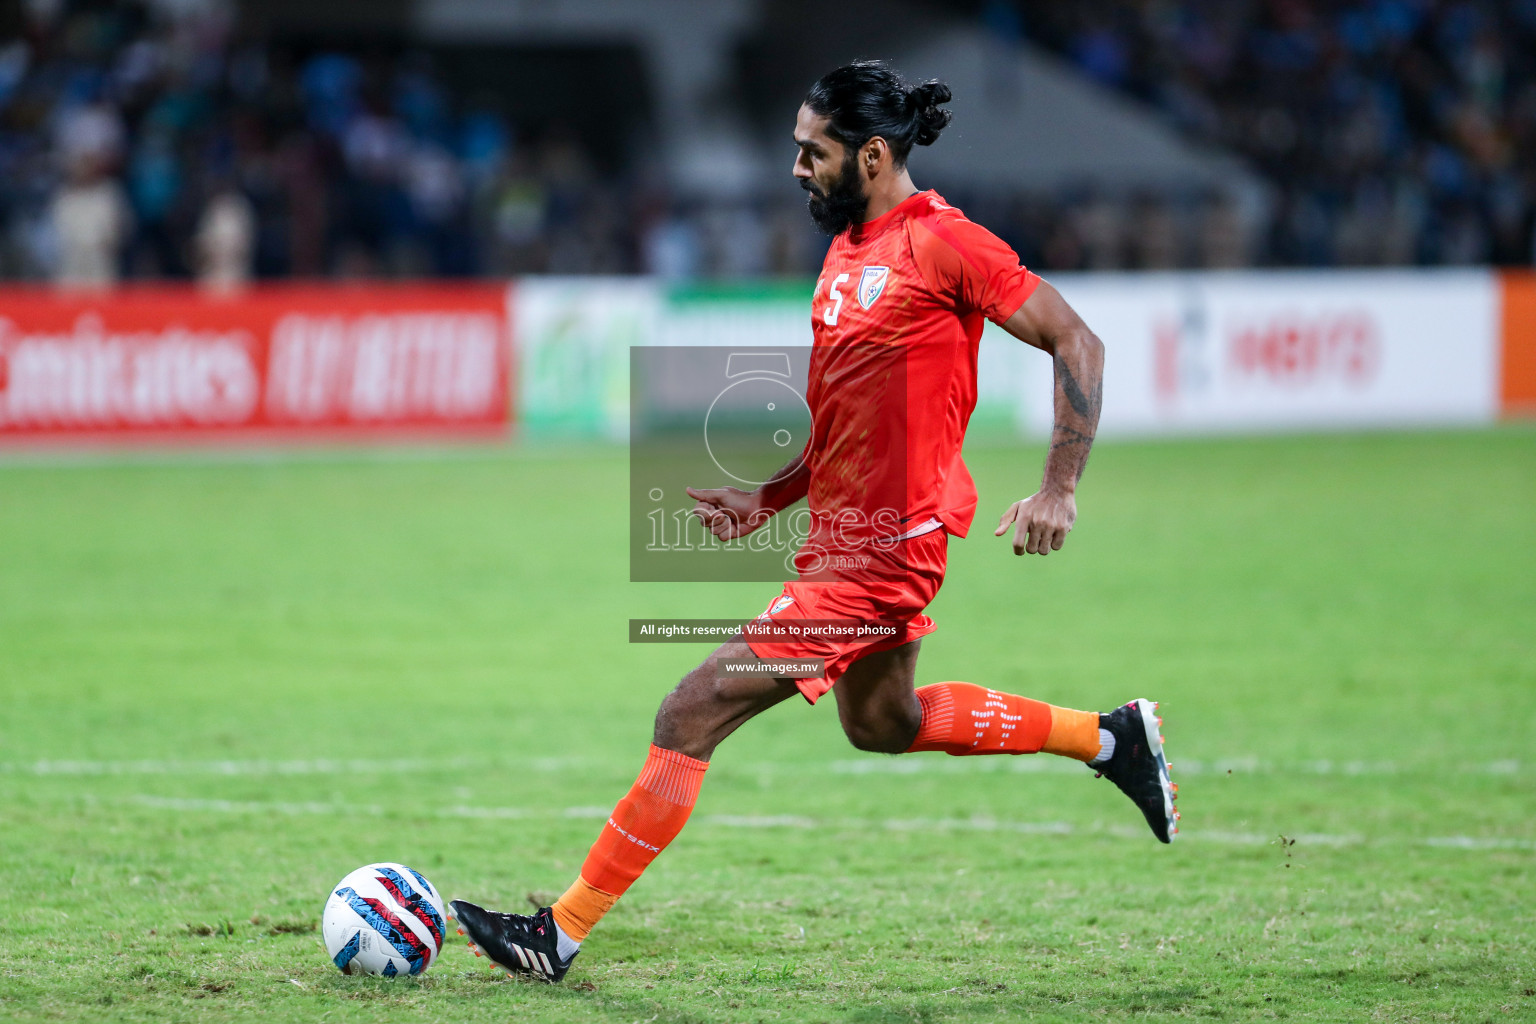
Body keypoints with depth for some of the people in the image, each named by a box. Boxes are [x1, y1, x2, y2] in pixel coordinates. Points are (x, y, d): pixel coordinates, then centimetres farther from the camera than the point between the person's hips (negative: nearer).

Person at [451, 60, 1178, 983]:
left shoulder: (943, 242, -16)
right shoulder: (846, 248, 11)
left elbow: (1077, 343, -13)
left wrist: (1059, 490, -18)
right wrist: (768, 500, 10)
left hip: (881, 551, -10)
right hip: (844, 533, 10)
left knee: (692, 714, -13)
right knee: (882, 723, 30)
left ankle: (563, 934, -7)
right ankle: (1113, 738, 41)